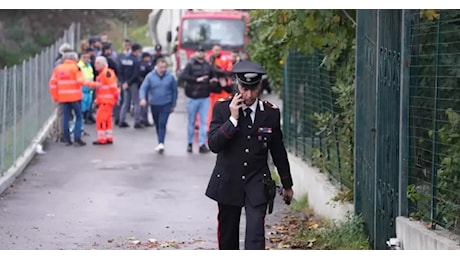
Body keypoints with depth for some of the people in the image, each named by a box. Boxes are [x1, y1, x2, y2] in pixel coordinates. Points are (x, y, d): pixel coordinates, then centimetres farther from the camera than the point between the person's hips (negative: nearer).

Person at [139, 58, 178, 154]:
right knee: (157, 125, 13)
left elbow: (174, 91, 4)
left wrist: (173, 105, 7)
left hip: (166, 105, -2)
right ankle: (160, 142, 27)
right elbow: (143, 88, -8)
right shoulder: (150, 76, -4)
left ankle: (161, 143, -21)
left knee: (162, 124, -16)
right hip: (154, 105, 2)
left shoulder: (170, 77, -4)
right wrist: (143, 98, -27)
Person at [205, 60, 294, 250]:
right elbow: (213, 145, -14)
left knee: (255, 233, -13)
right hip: (228, 182, 0)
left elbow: (278, 151, 9)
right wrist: (233, 119, -22)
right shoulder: (222, 107, -6)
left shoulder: (271, 112, -2)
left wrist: (287, 184, 16)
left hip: (257, 182, 0)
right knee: (228, 232, 12)